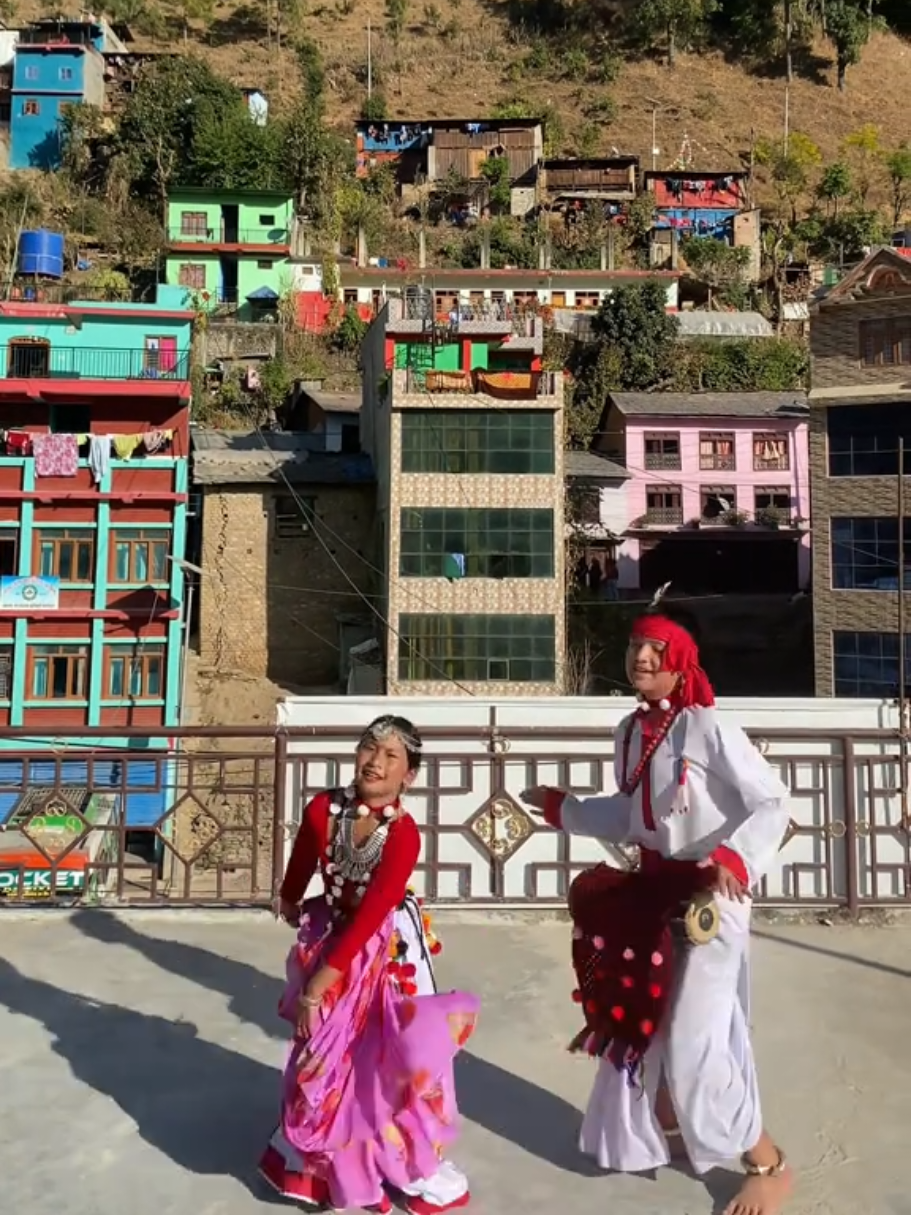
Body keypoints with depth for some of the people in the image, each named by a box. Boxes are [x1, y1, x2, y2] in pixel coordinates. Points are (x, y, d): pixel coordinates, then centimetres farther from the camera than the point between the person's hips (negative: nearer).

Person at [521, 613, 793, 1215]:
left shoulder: (709, 729, -18)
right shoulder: (631, 731, 4)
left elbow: (773, 802, -18)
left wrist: (734, 860, -32)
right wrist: (557, 806, 17)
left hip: (711, 895, -7)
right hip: (652, 892, 7)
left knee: (692, 1039, -5)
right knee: (644, 1023, 17)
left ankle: (769, 1163, 17)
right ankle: (660, 1134, 42)